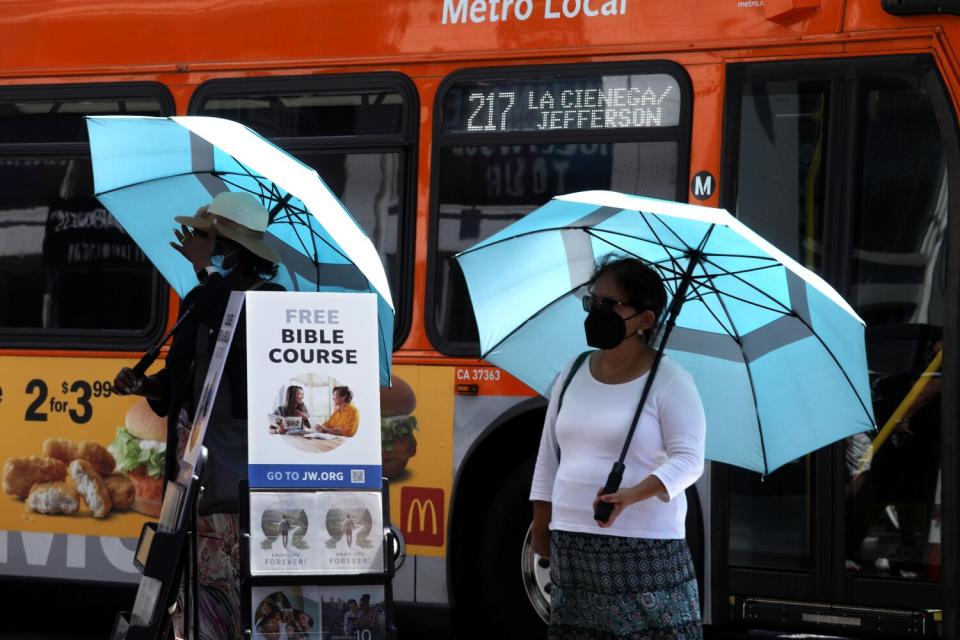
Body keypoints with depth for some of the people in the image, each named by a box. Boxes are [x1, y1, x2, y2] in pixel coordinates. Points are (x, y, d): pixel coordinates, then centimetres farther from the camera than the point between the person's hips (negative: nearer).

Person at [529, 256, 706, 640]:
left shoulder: (669, 381, -6)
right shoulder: (573, 374, 12)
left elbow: (688, 459, -14)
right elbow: (549, 454, 18)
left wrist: (634, 495, -29)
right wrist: (541, 523, 15)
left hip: (645, 548, -6)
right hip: (572, 547, 6)